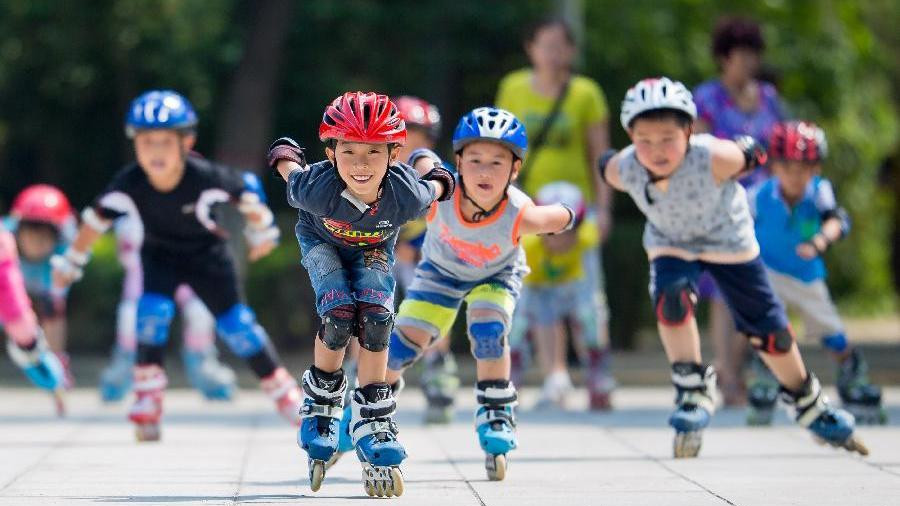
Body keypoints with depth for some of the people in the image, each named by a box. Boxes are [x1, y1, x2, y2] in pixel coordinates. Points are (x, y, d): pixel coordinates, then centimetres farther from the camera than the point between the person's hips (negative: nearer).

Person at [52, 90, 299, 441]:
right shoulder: (128, 185, -29)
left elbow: (245, 197, -14)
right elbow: (96, 220, -12)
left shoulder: (207, 179, -34)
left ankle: (281, 388, 14)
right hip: (159, 256, 1)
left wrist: (262, 232, 4)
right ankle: (148, 394, -9)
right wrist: (70, 263, -1)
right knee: (152, 310, -22)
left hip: (207, 254, -1)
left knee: (236, 323, -4)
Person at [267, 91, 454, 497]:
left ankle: (372, 419, -7)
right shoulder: (317, 190, -42)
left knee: (374, 315, -21)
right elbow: (285, 158, -20)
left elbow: (436, 185, -15)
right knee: (339, 313, -23)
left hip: (374, 247, 1)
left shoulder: (407, 196, -39)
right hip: (321, 240, -1)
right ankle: (320, 405, 2)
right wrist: (285, 157, 0)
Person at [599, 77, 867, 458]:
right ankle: (692, 391, -12)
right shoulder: (623, 170, -30)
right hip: (670, 244, 1)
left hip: (728, 240, -1)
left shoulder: (714, 159, -39)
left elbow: (750, 154, -18)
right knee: (671, 297, -30)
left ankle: (809, 406, 32)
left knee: (769, 330, 8)